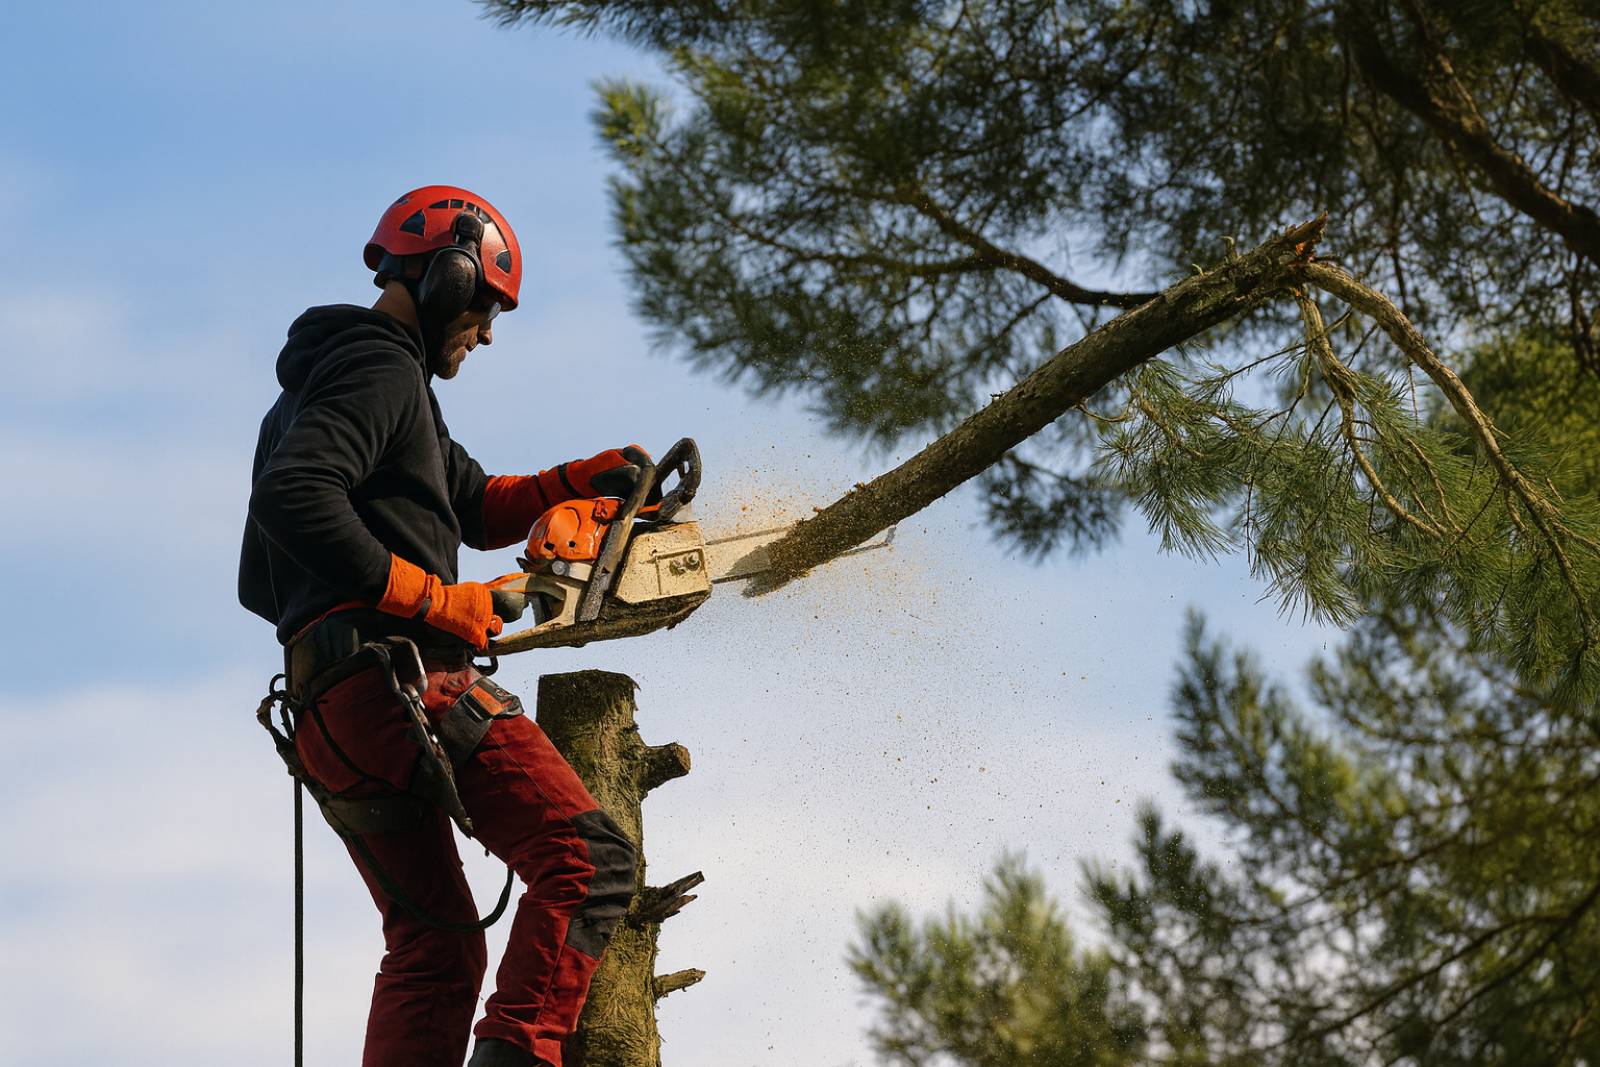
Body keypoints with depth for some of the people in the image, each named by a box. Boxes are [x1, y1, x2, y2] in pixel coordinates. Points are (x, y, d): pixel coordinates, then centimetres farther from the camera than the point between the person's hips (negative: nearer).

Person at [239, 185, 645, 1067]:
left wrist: (579, 481, 20)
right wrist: (433, 600, -18)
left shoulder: (315, 383, 30)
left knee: (434, 948, 12)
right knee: (586, 856, -18)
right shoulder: (380, 367, -3)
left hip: (325, 707, 10)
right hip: (402, 672, -10)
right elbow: (296, 499, -21)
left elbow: (478, 509, 35)